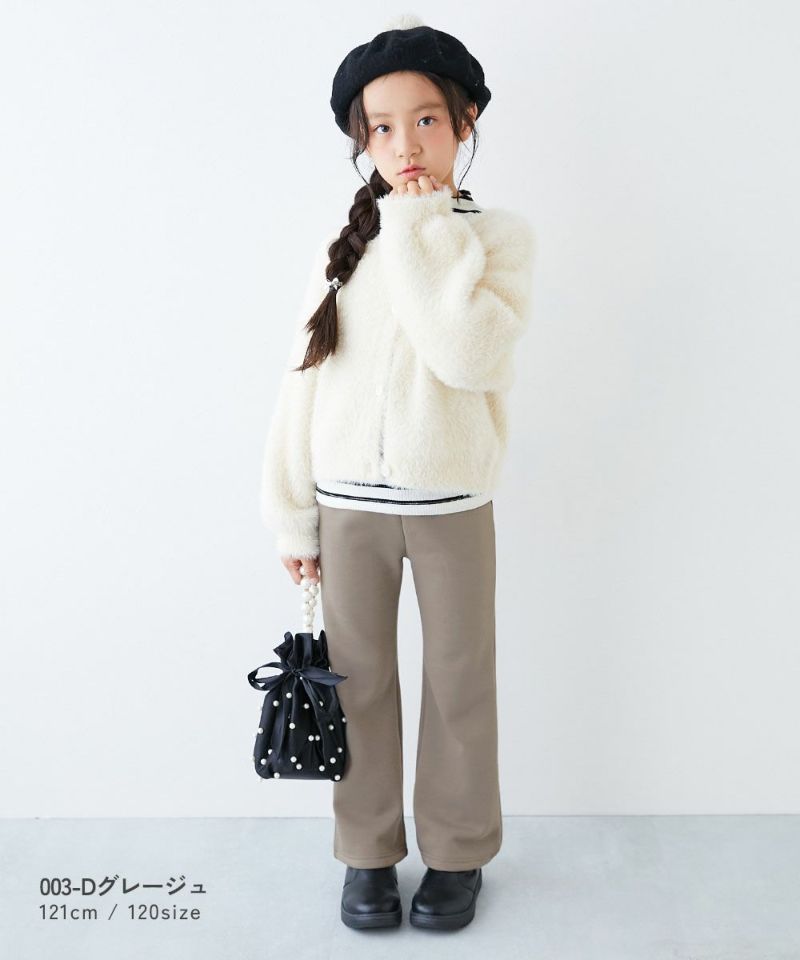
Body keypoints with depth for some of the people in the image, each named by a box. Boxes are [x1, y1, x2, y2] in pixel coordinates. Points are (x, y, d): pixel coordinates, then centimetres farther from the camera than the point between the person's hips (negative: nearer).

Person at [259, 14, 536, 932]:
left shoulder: (499, 235, -2)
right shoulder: (344, 243, 4)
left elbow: (471, 355, -21)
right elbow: (304, 376, 5)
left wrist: (422, 230, -14)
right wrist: (294, 514, 4)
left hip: (451, 504, -2)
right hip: (349, 503, 2)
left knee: (459, 682, 9)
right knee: (360, 680, 11)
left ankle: (457, 852, 30)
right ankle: (368, 851, 30)